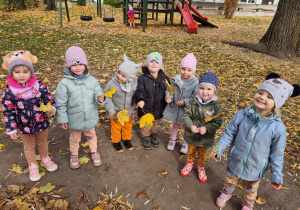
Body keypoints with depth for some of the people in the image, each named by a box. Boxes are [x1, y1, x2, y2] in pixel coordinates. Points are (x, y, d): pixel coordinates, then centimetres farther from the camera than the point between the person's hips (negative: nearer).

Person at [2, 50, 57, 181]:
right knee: (29, 147, 22)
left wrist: (51, 108, -30)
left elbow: (48, 98, -7)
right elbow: (8, 111, -10)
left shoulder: (39, 86, -17)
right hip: (24, 127, 0)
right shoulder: (9, 91, -17)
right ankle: (33, 166, 46)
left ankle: (45, 159, 52)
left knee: (42, 143, 25)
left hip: (42, 123, 1)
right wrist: (11, 129, -8)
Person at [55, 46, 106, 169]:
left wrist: (100, 98, -24)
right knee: (74, 138, 23)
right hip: (74, 119, -2)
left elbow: (97, 93, 0)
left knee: (91, 135, 26)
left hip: (90, 117, 2)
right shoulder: (64, 83, -18)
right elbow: (61, 103, -12)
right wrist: (62, 120, -10)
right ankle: (74, 155, 49)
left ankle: (94, 152, 51)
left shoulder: (92, 80, -9)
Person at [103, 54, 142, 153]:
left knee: (128, 126, 25)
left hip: (128, 112, 3)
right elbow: (107, 97, -16)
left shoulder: (134, 83, -19)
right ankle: (116, 141, 47)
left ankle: (127, 139, 52)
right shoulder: (112, 83, -28)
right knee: (116, 128, 20)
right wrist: (110, 108, -23)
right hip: (115, 113, -2)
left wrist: (133, 106, 3)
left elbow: (135, 95, -2)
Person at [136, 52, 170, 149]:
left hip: (158, 108, 3)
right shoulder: (142, 78, -15)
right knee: (145, 125, 17)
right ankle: (146, 138, 42)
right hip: (145, 108, -3)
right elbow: (140, 91, -22)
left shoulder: (164, 78, -6)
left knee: (155, 123, 26)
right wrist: (140, 99, -40)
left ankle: (154, 135, 52)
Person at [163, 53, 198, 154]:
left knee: (186, 126, 19)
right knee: (175, 124, 26)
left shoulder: (195, 83, -21)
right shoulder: (176, 79, -11)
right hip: (174, 108, 3)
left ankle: (185, 143, 44)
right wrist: (169, 97, -19)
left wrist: (184, 102, -26)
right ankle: (172, 140, 49)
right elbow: (170, 90, 0)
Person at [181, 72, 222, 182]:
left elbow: (218, 122, -18)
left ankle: (201, 168, 51)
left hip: (206, 138, -1)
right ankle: (189, 164, 54)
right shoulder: (193, 101, -16)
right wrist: (191, 125, -27)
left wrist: (206, 128, -32)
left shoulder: (216, 105, -20)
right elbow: (186, 114, -12)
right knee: (191, 151, 27)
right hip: (191, 135, 1)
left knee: (203, 154, 24)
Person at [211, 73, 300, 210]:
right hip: (234, 162, 1)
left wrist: (277, 176, -7)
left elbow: (277, 154, -12)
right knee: (230, 182, 29)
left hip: (255, 169, -1)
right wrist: (219, 148, -15)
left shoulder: (278, 127, -23)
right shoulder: (242, 115, -20)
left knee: (250, 190, 27)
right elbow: (229, 133, -7)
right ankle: (226, 193, 61)